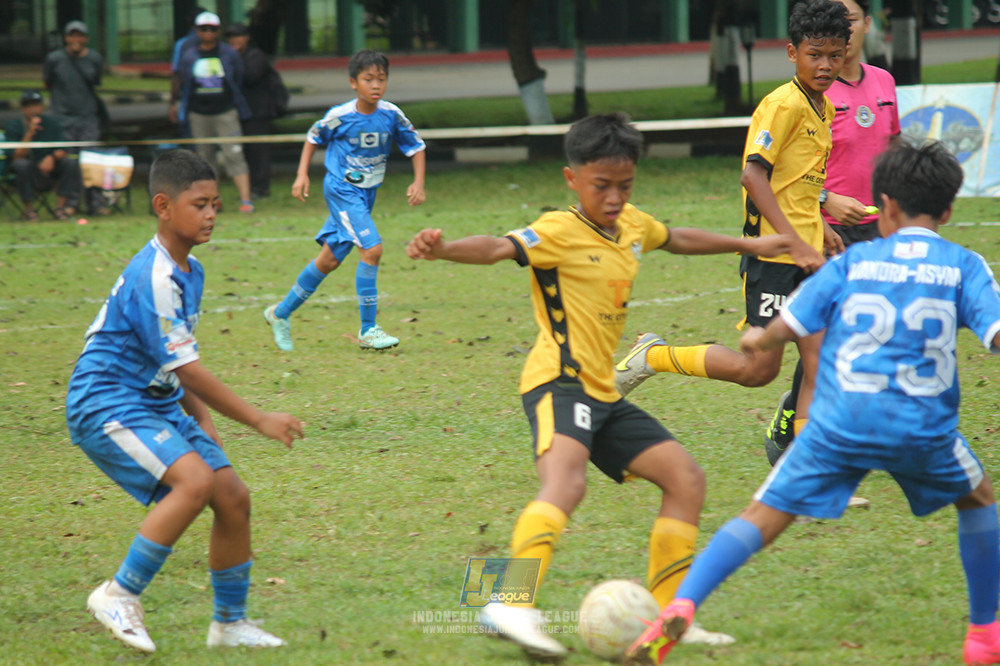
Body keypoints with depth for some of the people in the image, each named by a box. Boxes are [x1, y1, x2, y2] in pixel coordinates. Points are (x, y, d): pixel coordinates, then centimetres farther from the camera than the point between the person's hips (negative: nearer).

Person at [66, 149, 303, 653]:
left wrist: (200, 417, 15)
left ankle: (230, 623, 17)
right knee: (195, 480, -28)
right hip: (107, 404, -9)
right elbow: (186, 368, -23)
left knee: (233, 496, 3)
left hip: (158, 405, 9)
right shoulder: (153, 278, -22)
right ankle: (120, 595, -16)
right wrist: (258, 420, -21)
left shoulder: (189, 271, 10)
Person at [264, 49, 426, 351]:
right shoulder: (339, 117, -14)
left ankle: (281, 313, 28)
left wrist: (418, 182, -8)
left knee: (329, 260, 12)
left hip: (365, 195, 5)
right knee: (372, 249, -20)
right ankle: (367, 330, -13)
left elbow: (416, 146, 4)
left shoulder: (391, 115, -7)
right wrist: (302, 175, -1)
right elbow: (314, 137, 4)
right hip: (341, 190, -5)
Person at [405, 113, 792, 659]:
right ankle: (510, 607, -48)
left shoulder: (632, 224, 14)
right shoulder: (560, 232, -11)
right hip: (559, 383, -9)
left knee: (686, 479, 10)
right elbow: (498, 248, -29)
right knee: (566, 482, -34)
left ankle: (664, 617, 16)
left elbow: (677, 239, 36)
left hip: (602, 393, 9)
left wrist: (748, 244, 47)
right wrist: (443, 249, -49)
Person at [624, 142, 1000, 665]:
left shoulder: (853, 261, 10)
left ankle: (681, 606, -19)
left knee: (764, 515, 2)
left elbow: (789, 325, 9)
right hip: (923, 425, 0)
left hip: (840, 422, 0)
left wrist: (758, 339, 30)